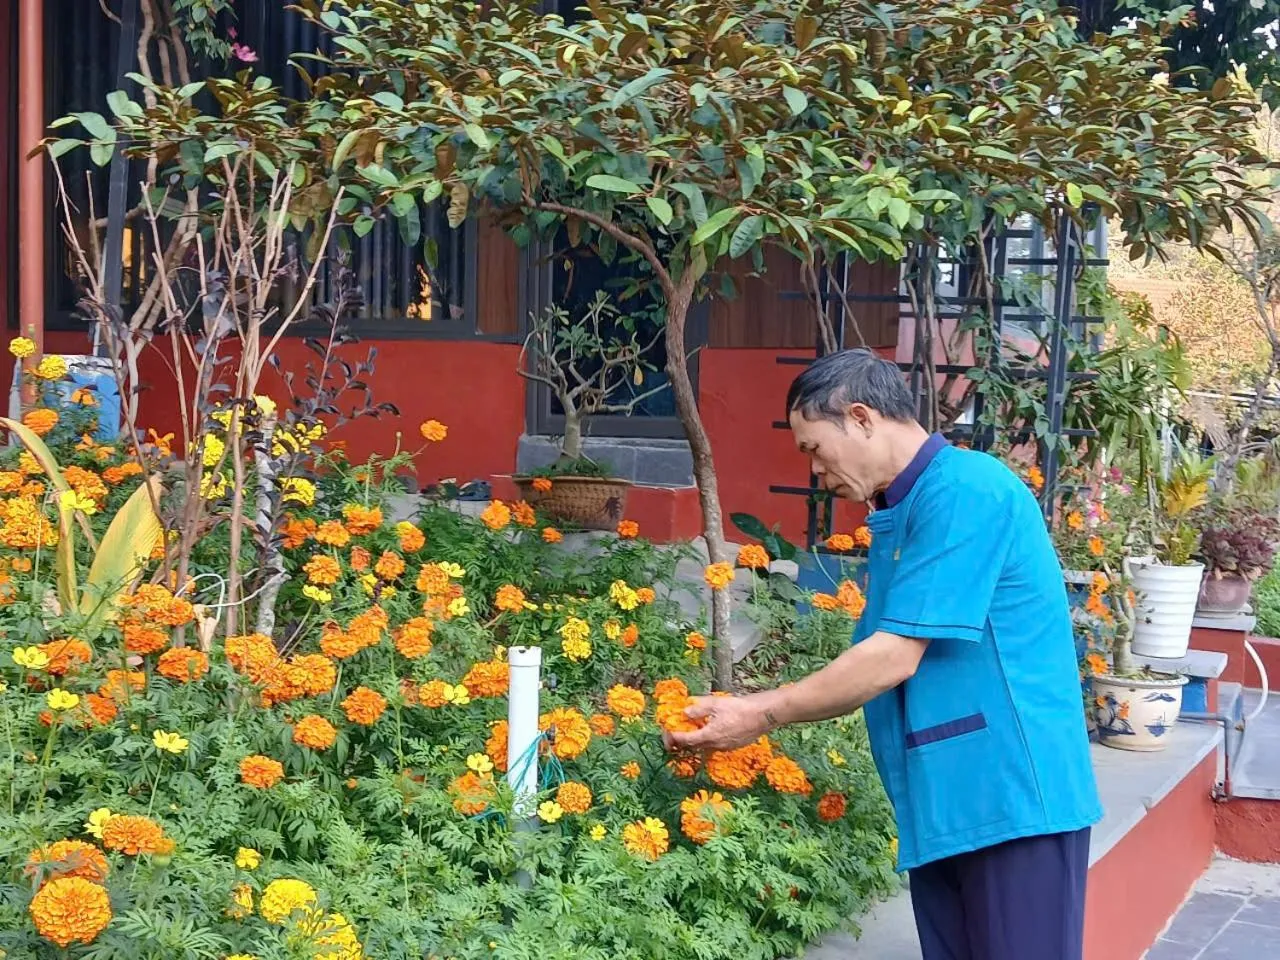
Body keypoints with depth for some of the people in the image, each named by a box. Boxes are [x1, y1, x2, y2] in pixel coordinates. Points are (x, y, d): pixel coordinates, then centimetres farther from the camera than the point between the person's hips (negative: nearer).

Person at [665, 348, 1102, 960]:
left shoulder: (964, 490, -15)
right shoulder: (897, 518, 16)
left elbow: (896, 658, -18)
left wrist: (763, 715, -10)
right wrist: (754, 712, 11)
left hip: (1012, 795, -9)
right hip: (942, 804, 9)